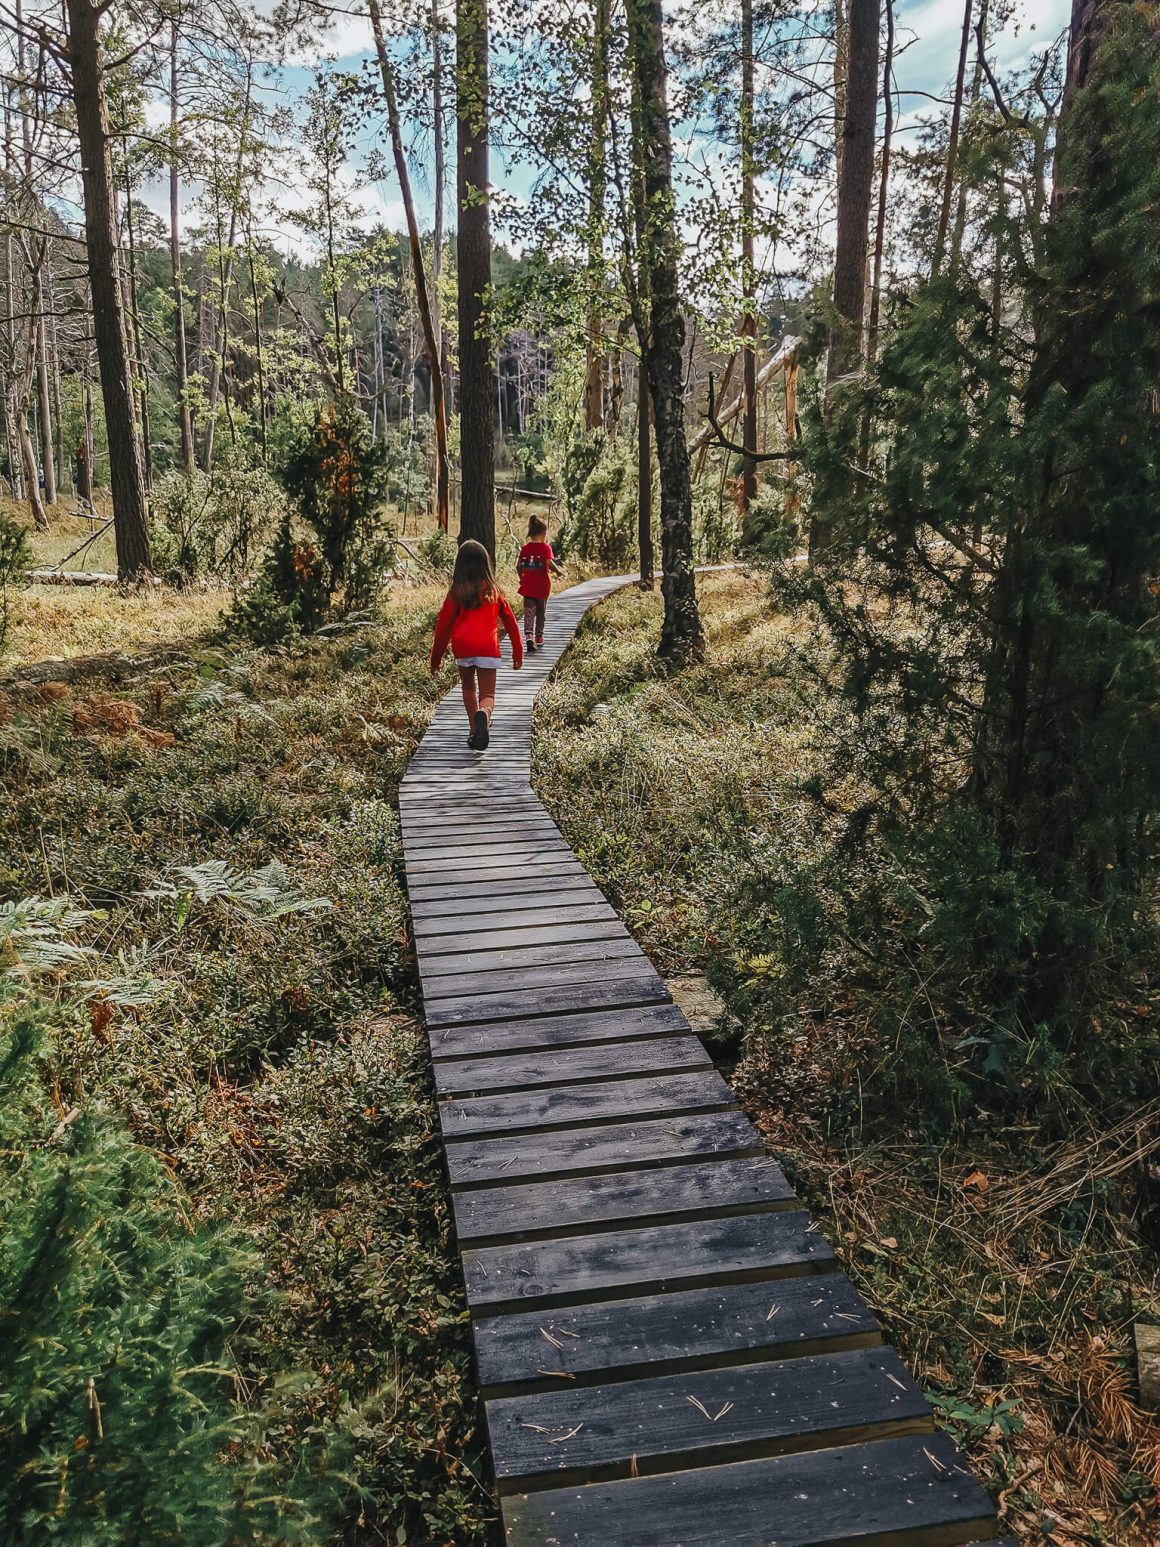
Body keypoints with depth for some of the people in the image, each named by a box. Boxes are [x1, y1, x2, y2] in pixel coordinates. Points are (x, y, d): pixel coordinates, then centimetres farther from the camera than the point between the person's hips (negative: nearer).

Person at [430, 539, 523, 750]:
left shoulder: (456, 593, 3)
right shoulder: (494, 591, 8)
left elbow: (443, 626, 4)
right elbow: (510, 622, 12)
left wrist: (436, 658, 13)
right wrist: (518, 652, 21)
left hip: (462, 648, 1)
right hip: (487, 648, 0)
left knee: (468, 687, 24)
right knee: (487, 694, -1)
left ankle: (475, 730, 24)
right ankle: (483, 714, -34)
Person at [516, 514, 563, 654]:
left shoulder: (525, 548, 1)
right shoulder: (545, 547, -10)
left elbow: (518, 566, 2)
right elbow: (550, 563, -24)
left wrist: (522, 578, 17)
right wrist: (558, 571, -7)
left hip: (527, 586, 2)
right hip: (542, 587, -2)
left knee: (528, 613, -1)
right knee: (540, 613, 15)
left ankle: (529, 636, -23)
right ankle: (539, 639, 26)